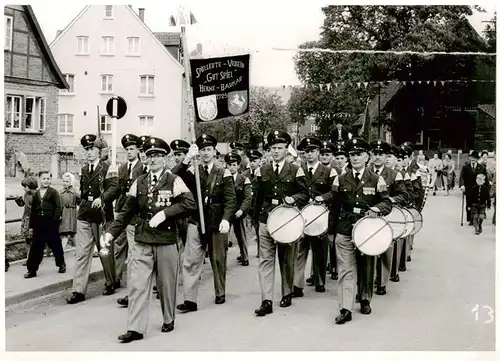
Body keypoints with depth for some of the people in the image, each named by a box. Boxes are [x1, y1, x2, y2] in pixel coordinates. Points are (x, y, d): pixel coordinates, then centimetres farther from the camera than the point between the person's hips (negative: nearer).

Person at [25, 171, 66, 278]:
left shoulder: (54, 192, -2)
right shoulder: (36, 194, 11)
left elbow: (58, 208, -7)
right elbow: (33, 210, 13)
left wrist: (55, 220, -16)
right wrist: (31, 224, 9)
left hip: (50, 222, -4)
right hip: (38, 223, 4)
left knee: (55, 244, 6)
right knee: (36, 246, 4)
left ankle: (61, 264, 24)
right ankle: (32, 269, 8)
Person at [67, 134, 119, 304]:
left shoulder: (107, 168, -4)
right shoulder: (83, 169, 13)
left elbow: (114, 188, -15)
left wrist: (102, 198, -28)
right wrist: (83, 204, 14)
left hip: (102, 215, -4)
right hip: (84, 215, 4)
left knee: (105, 251, 9)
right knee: (82, 252, -3)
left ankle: (111, 282, 28)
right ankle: (79, 290, -4)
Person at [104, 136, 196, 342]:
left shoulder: (174, 181, -2)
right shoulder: (139, 183, 9)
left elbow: (189, 204, -14)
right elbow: (127, 212, 10)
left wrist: (164, 213, -21)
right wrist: (111, 232, 0)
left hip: (167, 242, -2)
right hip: (142, 241, 2)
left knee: (167, 284, 10)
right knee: (137, 285, -5)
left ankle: (168, 320, 29)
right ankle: (135, 329, -3)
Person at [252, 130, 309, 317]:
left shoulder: (295, 171, 1)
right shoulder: (262, 171, 8)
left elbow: (305, 194, 1)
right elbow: (257, 196, 13)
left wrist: (293, 199, -18)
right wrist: (256, 218, 13)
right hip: (266, 221, 2)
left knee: (287, 260, 10)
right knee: (265, 260, -5)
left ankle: (287, 294, 26)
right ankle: (267, 301, -7)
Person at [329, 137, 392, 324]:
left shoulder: (376, 180, 2)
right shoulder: (340, 180, 7)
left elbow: (387, 203, 2)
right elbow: (334, 205, 14)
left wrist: (376, 209, -18)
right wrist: (335, 225, 9)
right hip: (344, 232, 1)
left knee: (366, 268, 12)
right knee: (346, 270, -5)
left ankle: (365, 300, 31)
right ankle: (346, 309, -7)